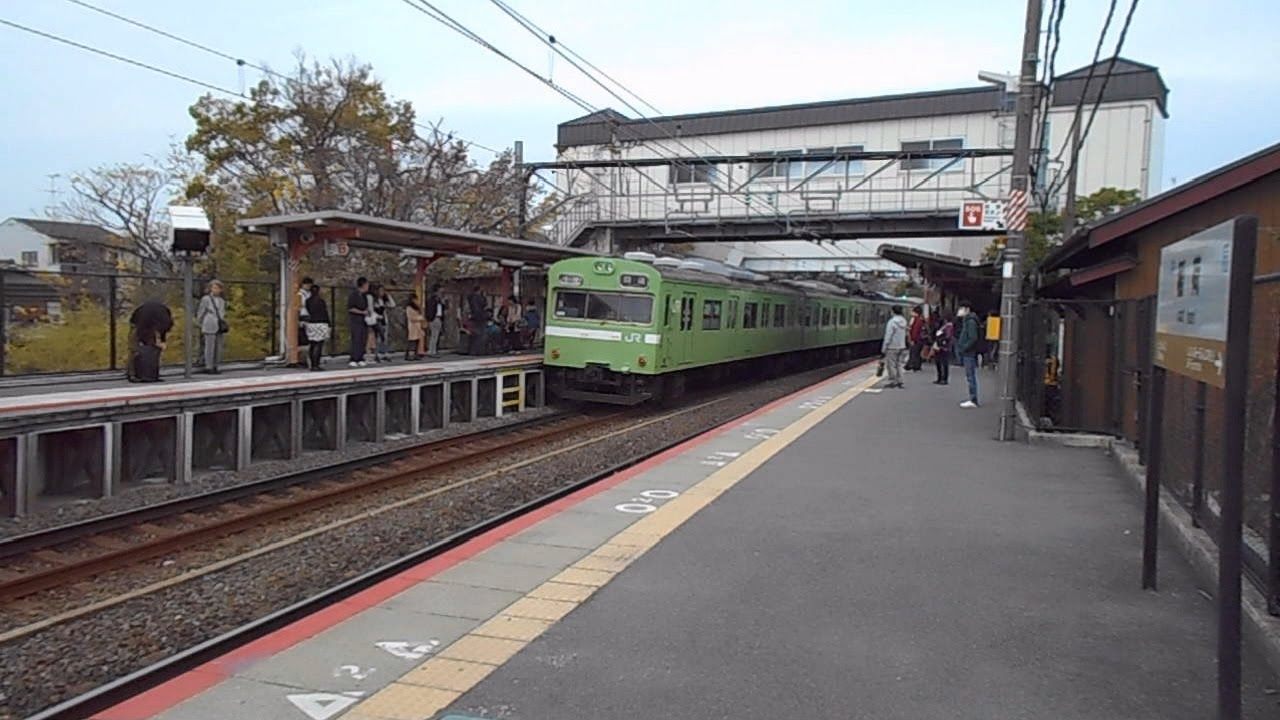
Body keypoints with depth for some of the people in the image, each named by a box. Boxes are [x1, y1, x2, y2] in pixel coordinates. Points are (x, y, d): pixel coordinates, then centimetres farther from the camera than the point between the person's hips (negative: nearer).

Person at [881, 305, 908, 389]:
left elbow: (888, 336, -16)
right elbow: (904, 334, 9)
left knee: (891, 364, 1)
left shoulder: (892, 322, -17)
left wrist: (884, 348, -10)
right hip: (901, 346, 7)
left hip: (892, 347, -7)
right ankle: (899, 381, 13)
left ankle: (893, 382, 2)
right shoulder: (904, 321, 4)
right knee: (899, 364, 13)